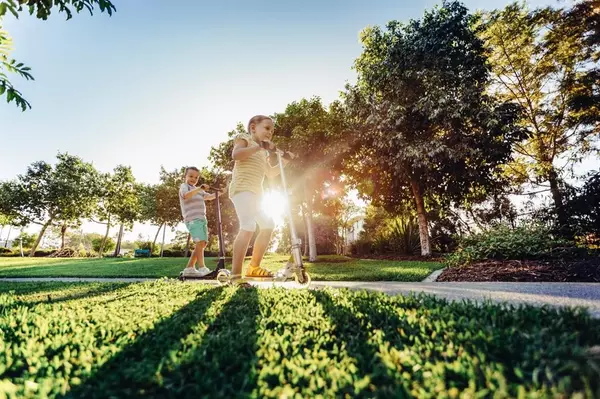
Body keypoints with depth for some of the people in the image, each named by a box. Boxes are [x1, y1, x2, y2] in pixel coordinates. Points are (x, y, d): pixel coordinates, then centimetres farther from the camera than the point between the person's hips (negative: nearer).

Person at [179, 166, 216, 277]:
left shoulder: (198, 190, 27)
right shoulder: (184, 186, 4)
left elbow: (209, 197, 23)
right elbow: (186, 195, -18)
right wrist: (200, 188, -30)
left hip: (201, 219, 8)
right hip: (193, 219, -8)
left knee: (203, 243, 5)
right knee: (200, 242, -21)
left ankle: (189, 268, 10)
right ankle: (202, 268, -25)